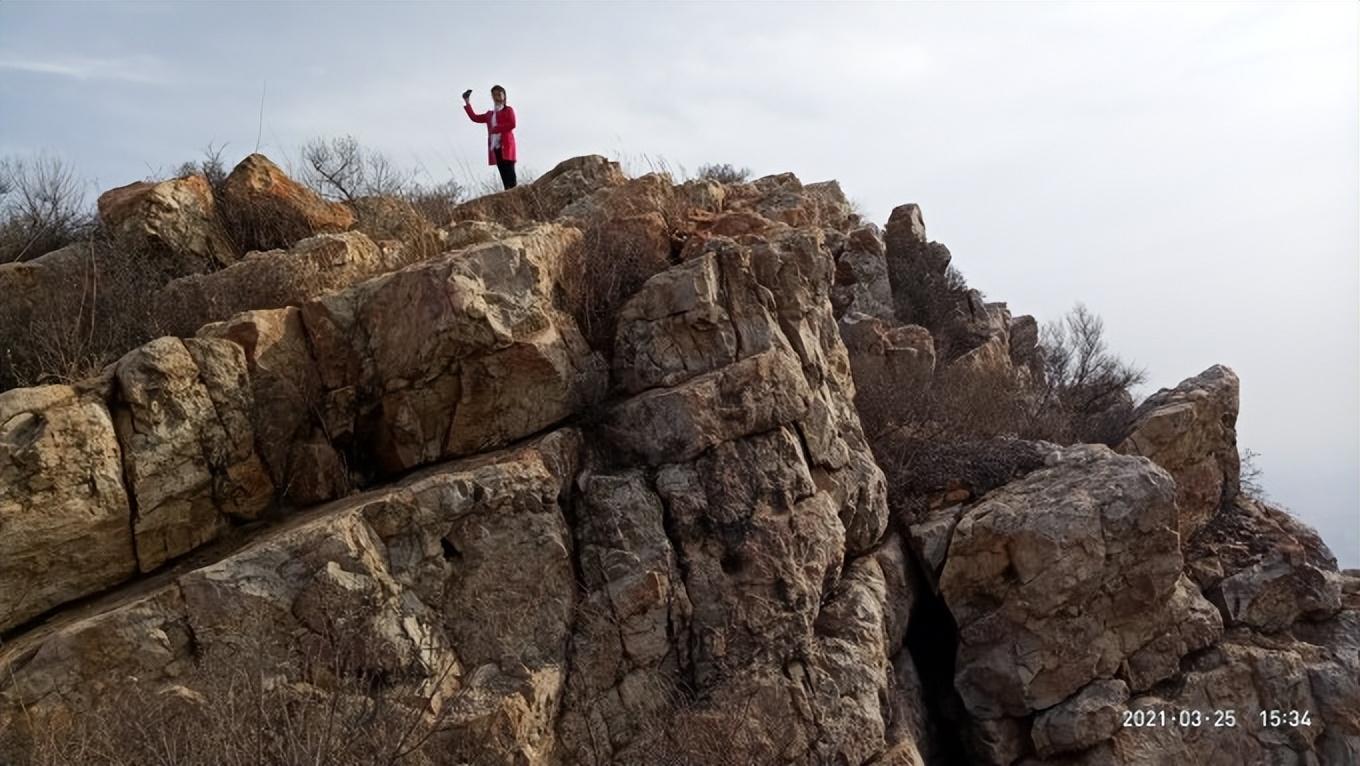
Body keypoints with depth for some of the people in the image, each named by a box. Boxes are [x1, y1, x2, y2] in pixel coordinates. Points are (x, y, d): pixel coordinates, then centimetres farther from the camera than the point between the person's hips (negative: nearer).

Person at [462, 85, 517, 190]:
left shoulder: (508, 110, 6)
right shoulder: (489, 114, 23)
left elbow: (512, 124, -10)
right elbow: (475, 117, 22)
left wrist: (496, 128, -12)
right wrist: (467, 103, 17)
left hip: (506, 146, -6)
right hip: (495, 147, 6)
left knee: (510, 174, -14)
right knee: (504, 175, 1)